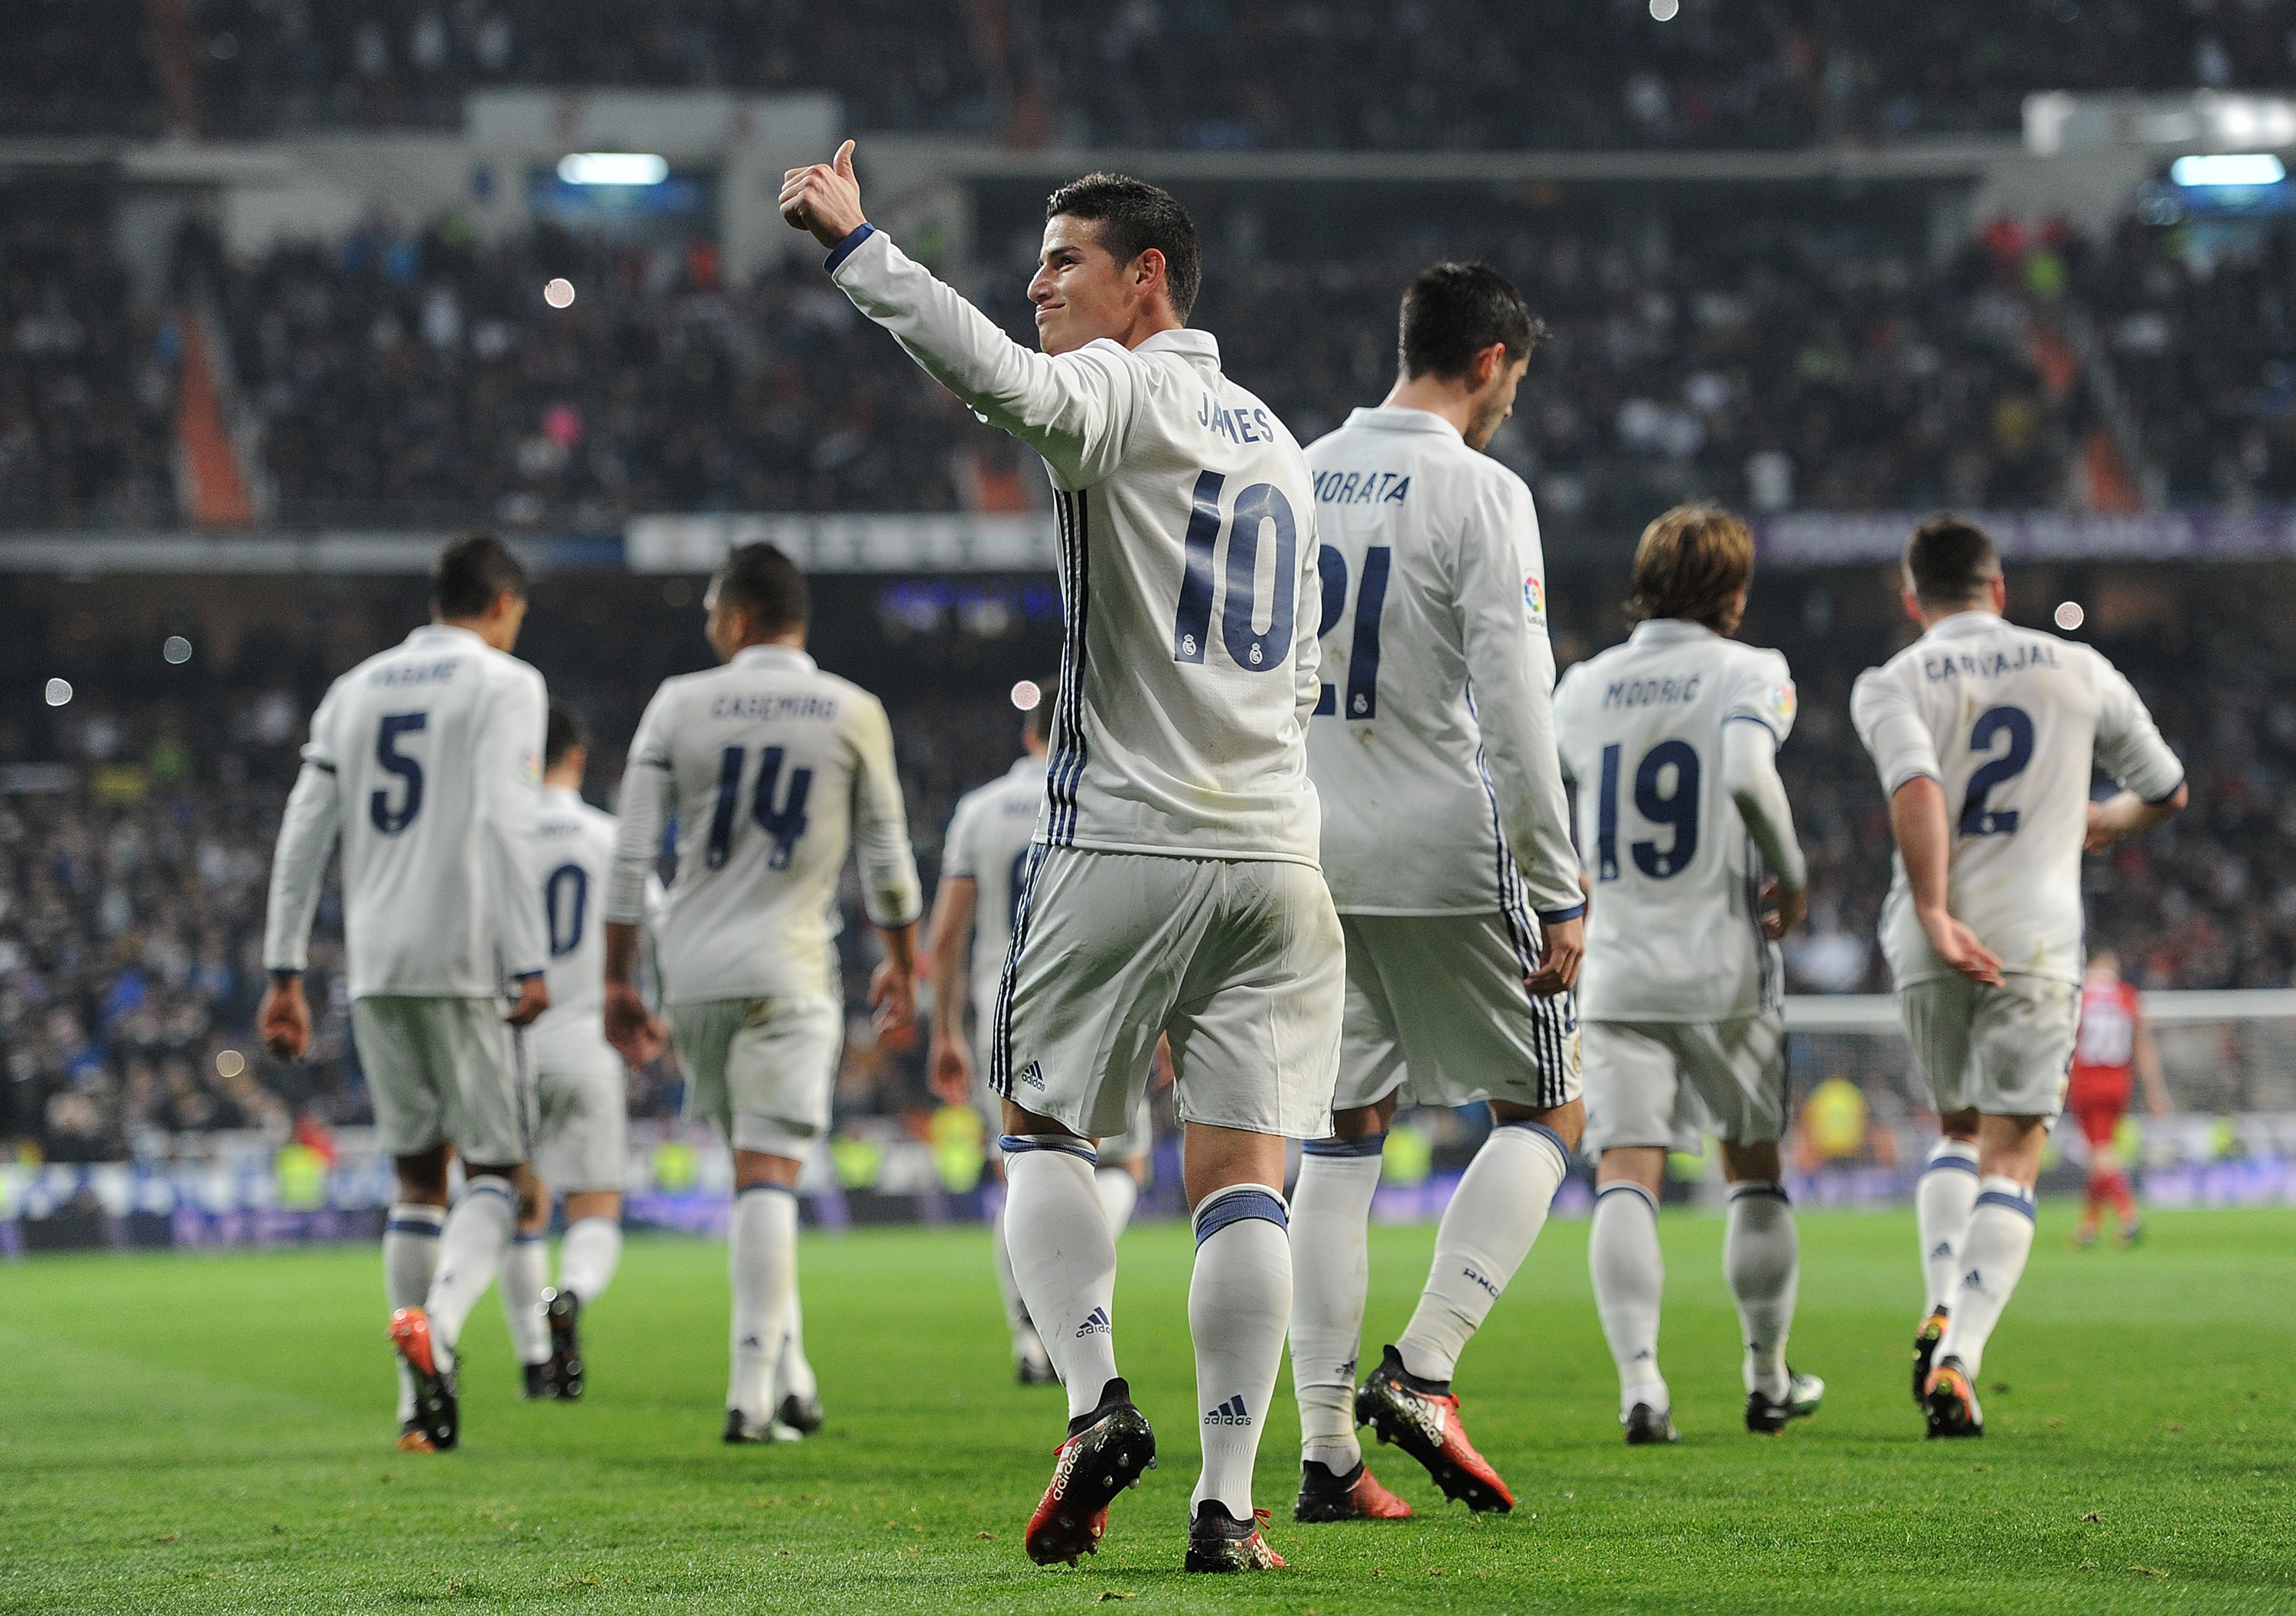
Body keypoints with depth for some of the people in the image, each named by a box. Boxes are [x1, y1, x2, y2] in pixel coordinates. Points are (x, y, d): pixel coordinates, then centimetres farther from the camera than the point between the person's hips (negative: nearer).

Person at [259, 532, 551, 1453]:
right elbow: (502, 825, -14)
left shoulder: (355, 691, 16)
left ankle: (422, 1407, 7)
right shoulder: (503, 685, -1)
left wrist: (284, 973, 14)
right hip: (464, 962, -5)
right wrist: (529, 964, -15)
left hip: (375, 965, 5)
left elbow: (303, 837, 12)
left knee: (417, 1173, 12)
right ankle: (437, 1319, -28)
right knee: (496, 1170, 1)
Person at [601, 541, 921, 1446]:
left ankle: (785, 1371, 17)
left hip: (691, 971, 2)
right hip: (785, 967, -2)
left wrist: (618, 980, 8)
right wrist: (899, 964, 23)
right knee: (768, 1176, -6)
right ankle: (755, 1395, -14)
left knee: (755, 1166, 17)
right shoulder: (852, 715, 1)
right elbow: (885, 859, 8)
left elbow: (631, 855, 1)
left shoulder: (680, 705, 3)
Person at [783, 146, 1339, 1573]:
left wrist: (855, 246, -27)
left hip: (1124, 845, -6)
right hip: (1276, 851, 6)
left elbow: (1003, 381, -27)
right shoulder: (1274, 441, 20)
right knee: (1241, 1174, 1)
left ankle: (1097, 1402, -8)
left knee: (1044, 1130, 10)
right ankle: (1229, 1500, -4)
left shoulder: (1123, 396, -4)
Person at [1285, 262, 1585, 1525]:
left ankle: (1326, 1450, 4)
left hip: (1313, 863, 6)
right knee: (1544, 1115, 9)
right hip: (1448, 862, -6)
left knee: (1341, 1140, 10)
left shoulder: (1297, 479, 10)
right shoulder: (1479, 494, -10)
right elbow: (1514, 714, -16)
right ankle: (1419, 1372, -9)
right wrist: (1559, 897, -12)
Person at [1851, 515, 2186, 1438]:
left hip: (1931, 945, 1)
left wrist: (1933, 914, -20)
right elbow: (2166, 790, 22)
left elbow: (1916, 785, -17)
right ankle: (1959, 1359, -18)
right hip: (2035, 943, -1)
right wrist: (2107, 822, 42)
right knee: (2010, 1155, -1)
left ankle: (1941, 1316, 4)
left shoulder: (1889, 685, 4)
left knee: (1959, 1129, 23)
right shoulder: (2075, 670, 10)